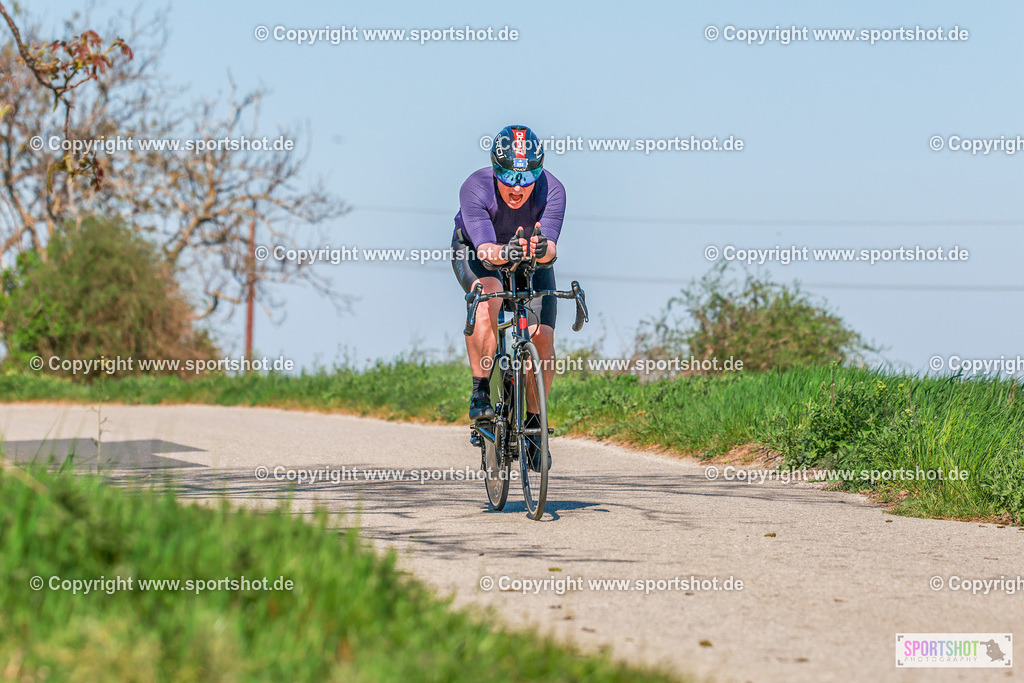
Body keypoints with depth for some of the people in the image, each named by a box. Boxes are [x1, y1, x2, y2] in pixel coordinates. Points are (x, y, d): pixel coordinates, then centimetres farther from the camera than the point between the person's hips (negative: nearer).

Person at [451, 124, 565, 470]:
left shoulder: (551, 191, -32)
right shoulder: (475, 188, -36)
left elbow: (550, 250, -44)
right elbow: (486, 251, -47)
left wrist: (543, 249, -68)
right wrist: (505, 252, -69)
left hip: (532, 259, 2)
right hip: (475, 251, -2)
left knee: (542, 339, -13)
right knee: (489, 296, -36)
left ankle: (533, 421, 8)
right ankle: (481, 392, -24)